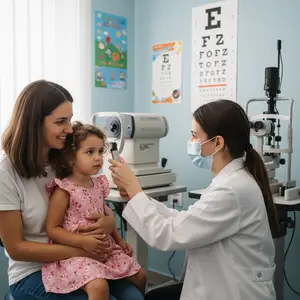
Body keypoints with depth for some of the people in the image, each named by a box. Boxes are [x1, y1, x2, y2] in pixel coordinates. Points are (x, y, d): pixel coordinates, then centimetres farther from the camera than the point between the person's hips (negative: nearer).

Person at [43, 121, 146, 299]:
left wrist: (120, 240, 15)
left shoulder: (99, 184, 6)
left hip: (105, 247, 8)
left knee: (140, 274, 9)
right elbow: (52, 229, -14)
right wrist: (83, 241, -24)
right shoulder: (63, 190, -15)